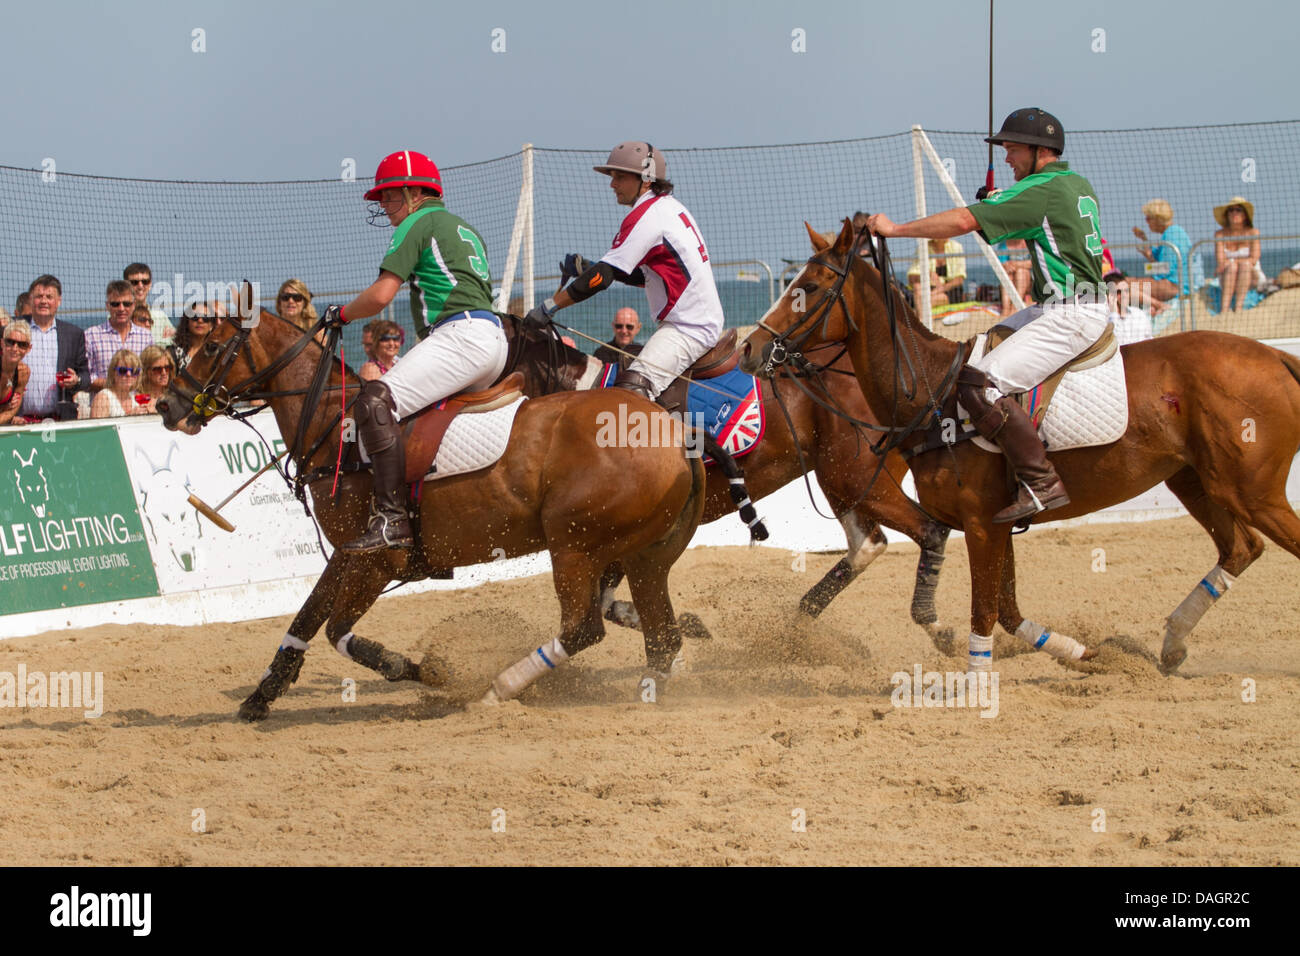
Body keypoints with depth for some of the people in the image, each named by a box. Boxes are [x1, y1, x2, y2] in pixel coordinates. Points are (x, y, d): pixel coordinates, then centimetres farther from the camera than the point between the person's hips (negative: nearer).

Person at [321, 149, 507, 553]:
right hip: (494, 341, 10)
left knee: (376, 400, -21)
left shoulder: (417, 224, 2)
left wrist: (340, 314, 10)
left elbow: (381, 295, -8)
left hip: (462, 336, -10)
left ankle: (392, 519, -33)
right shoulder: (464, 229, 30)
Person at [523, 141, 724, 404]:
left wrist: (548, 307, -13)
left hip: (687, 328, -11)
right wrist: (591, 268, 18)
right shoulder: (670, 207, 18)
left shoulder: (646, 214, -12)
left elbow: (603, 277, -17)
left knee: (634, 386, -27)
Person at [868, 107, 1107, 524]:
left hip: (1069, 317, -11)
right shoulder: (1079, 184, 16)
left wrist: (894, 228, -13)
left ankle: (1041, 483, -21)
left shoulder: (1040, 190, -14)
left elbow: (965, 220, -20)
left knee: (979, 385, -19)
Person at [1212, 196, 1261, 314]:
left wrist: (1230, 261, -21)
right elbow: (1220, 262, -9)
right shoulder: (1220, 235, -1)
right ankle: (1224, 310, -47)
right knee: (1231, 266, -32)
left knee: (1245, 264, -31)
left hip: (1250, 278, 0)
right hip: (1226, 280, 0)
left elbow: (1254, 260, -13)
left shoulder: (1253, 233, -3)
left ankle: (1238, 308, -43)